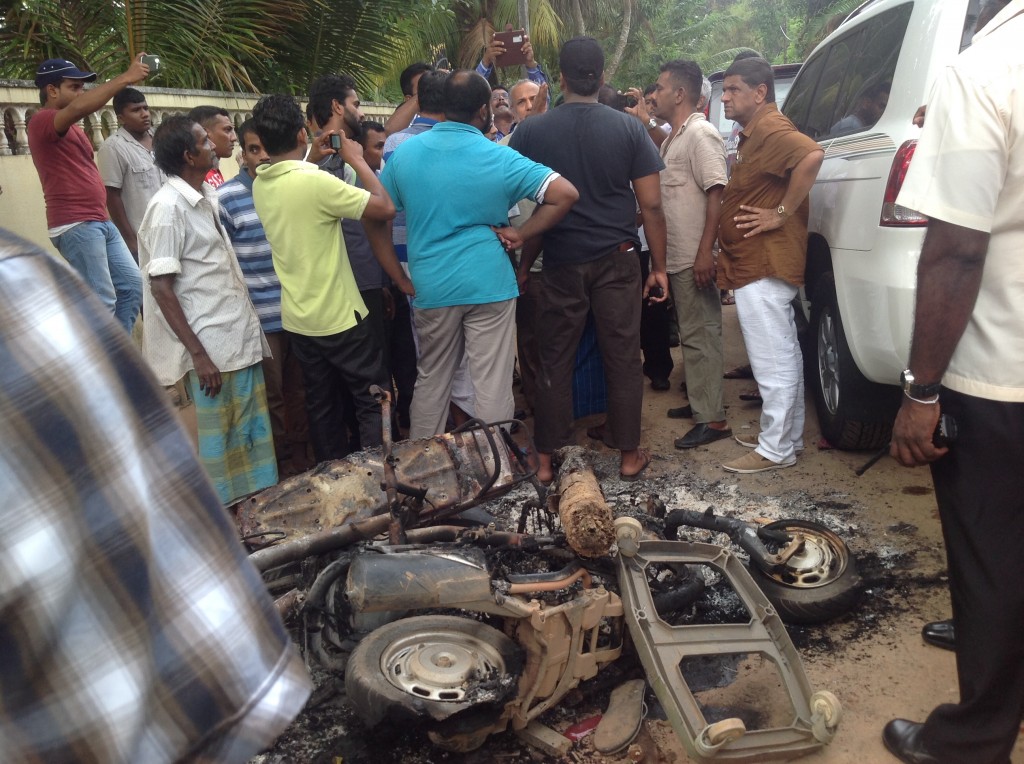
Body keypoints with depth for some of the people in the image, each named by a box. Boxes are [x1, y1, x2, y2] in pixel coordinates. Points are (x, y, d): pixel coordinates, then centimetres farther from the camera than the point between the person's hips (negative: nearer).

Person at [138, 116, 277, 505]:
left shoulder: (209, 196, 10)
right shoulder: (168, 207, -14)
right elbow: (161, 288, -16)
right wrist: (198, 354, -19)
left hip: (241, 337, 8)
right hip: (211, 346, -8)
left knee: (253, 434, 15)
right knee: (216, 441, 4)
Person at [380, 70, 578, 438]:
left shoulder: (405, 152, 3)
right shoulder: (499, 158, -6)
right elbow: (565, 194, -10)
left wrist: (400, 278, 16)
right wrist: (521, 233, -5)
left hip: (430, 287, 4)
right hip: (489, 285, -3)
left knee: (431, 383, 18)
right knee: (493, 387, 5)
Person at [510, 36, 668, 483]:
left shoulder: (531, 132, -3)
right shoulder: (628, 129, -2)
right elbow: (651, 204, -3)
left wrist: (523, 264, 10)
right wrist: (659, 266, 5)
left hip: (561, 262, 1)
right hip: (617, 261, 0)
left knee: (555, 361, 9)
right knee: (623, 358, 9)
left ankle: (545, 459, 17)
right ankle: (629, 455, 19)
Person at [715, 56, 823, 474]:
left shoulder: (770, 129, -13)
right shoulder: (754, 132, 20)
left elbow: (812, 155, -32)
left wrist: (782, 213, -25)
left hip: (764, 266, -11)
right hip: (757, 264, 11)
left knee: (773, 360, -5)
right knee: (783, 356, 16)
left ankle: (775, 448, 3)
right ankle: (788, 435, 27)